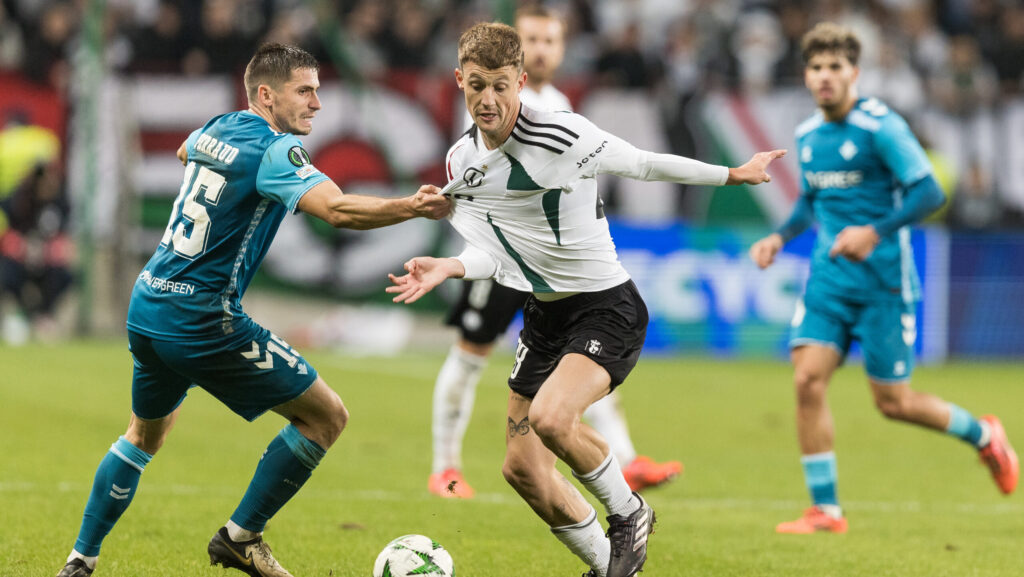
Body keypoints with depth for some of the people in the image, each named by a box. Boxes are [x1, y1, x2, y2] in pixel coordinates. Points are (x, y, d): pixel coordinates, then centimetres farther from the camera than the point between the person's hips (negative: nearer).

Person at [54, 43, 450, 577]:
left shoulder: (216, 129, 12)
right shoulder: (273, 149, -13)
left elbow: (185, 151, 38)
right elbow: (337, 209, -30)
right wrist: (412, 207, -36)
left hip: (146, 306, 9)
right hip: (203, 319, -9)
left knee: (145, 433, 30)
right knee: (326, 415, -1)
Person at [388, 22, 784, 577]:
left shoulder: (563, 135, -18)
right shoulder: (461, 163, 0)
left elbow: (641, 164, -5)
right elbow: (487, 252, -3)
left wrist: (733, 174, 0)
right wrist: (447, 268, -24)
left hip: (607, 307, -7)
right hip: (544, 315, 7)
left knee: (551, 416, -31)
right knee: (522, 467, 5)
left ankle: (627, 511, -4)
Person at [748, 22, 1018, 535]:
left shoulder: (880, 127, -13)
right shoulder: (807, 135, 8)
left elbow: (929, 192, -18)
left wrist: (876, 232, -29)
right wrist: (780, 237, 9)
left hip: (883, 281, -5)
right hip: (829, 277, 6)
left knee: (893, 403, 1)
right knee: (807, 379, -11)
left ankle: (982, 435, 29)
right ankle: (825, 509, -3)